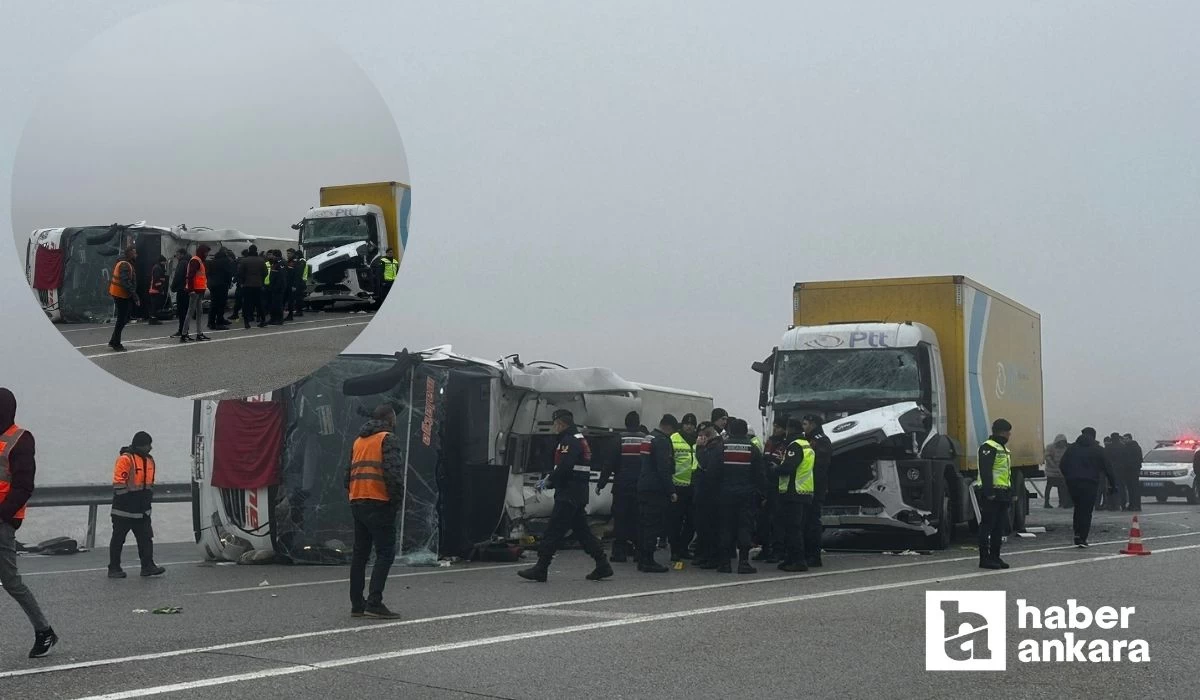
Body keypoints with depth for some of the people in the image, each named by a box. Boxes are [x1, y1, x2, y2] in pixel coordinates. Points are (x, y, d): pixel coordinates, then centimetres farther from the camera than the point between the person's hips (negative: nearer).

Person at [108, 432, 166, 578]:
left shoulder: (149, 460, 12)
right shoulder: (125, 459, -15)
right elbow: (119, 483, -18)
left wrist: (149, 497, 17)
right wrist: (125, 500, -17)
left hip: (142, 510, 8)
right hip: (124, 511, -7)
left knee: (146, 537, 4)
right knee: (118, 539, 4)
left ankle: (147, 566, 7)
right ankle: (114, 568, 11)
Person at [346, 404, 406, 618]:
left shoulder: (358, 440, 20)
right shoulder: (387, 438, -5)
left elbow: (349, 474, 20)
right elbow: (393, 472, -16)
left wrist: (354, 494, 19)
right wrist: (397, 500, -9)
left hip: (356, 503, 8)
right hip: (378, 503, -8)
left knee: (359, 553, 12)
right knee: (385, 553, -6)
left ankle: (357, 604, 14)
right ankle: (374, 603, -15)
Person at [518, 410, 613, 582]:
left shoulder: (570, 441, -13)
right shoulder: (579, 440, 20)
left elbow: (564, 468, -23)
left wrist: (548, 481, -9)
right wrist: (549, 480, 12)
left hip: (568, 495, -10)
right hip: (579, 494, 10)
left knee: (553, 531, -7)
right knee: (582, 530, 12)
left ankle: (540, 569, -6)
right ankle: (602, 565, 11)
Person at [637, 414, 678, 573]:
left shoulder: (649, 438, 18)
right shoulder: (662, 441, -13)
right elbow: (664, 469, -19)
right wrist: (671, 491, -15)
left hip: (643, 487, 10)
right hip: (656, 490, -10)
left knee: (644, 524, 12)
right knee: (654, 525, -6)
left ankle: (642, 560, 15)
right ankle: (648, 561, -6)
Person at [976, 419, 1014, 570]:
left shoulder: (1004, 448, 21)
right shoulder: (988, 447, -12)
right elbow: (985, 472, -20)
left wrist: (1010, 493, 22)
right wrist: (989, 492, -25)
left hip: (1002, 494, 10)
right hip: (991, 494, -10)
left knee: (999, 528, 12)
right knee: (987, 526, -5)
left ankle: (995, 557, 18)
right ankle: (985, 559, -3)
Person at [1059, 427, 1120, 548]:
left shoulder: (1072, 448, 12)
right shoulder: (1098, 450, 5)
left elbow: (1062, 465, 8)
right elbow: (1108, 469, 4)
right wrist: (1112, 485, 10)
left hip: (1073, 483, 3)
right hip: (1090, 483, -3)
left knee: (1078, 508, 19)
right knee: (1086, 511, 0)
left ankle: (1077, 534, 8)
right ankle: (1082, 538, -7)